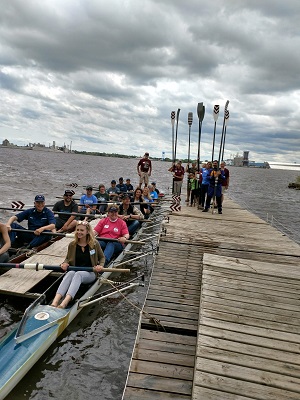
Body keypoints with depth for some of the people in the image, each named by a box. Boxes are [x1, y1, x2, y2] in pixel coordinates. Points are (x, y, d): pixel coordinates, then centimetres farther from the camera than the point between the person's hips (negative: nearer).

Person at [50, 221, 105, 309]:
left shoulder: (94, 244, 2)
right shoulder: (72, 245, 7)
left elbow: (102, 257, 12)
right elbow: (68, 258, 21)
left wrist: (101, 265, -8)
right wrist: (65, 263, -2)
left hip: (90, 273, -2)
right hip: (75, 271, 2)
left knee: (78, 274, -36)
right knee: (70, 273, -34)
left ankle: (64, 304, -56)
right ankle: (54, 302, -53)